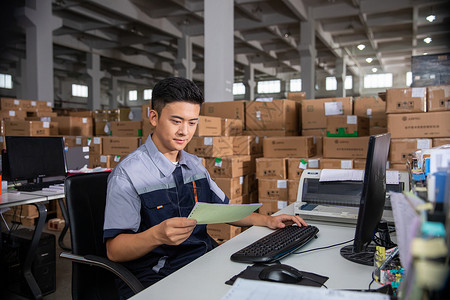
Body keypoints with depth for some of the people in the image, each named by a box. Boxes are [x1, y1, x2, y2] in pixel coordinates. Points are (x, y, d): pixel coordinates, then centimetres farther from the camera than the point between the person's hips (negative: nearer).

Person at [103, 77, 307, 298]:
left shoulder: (194, 165, 13)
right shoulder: (127, 174, -11)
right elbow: (114, 250, -13)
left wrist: (267, 220, 10)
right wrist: (157, 235, -33)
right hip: (156, 278, -7)